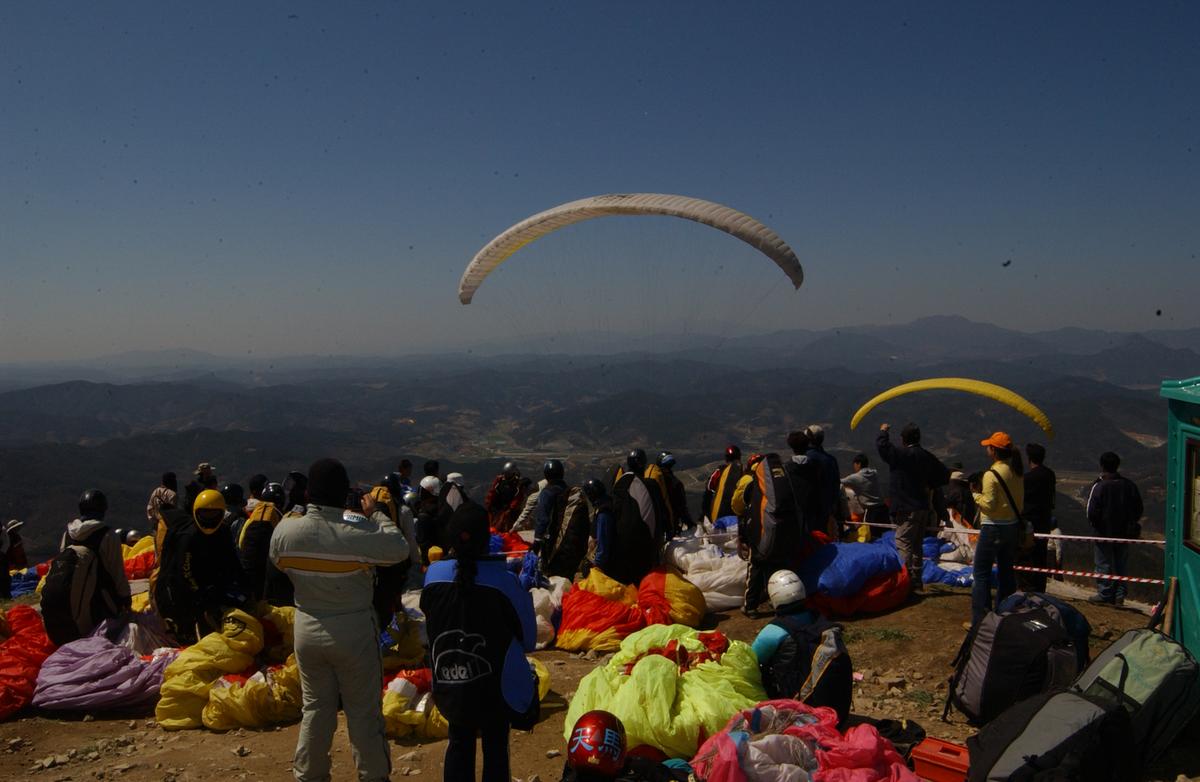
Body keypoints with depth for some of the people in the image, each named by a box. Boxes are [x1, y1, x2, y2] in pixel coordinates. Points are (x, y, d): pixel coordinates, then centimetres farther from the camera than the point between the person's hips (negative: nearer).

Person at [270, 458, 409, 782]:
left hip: (307, 630, 4)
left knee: (315, 706, 19)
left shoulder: (284, 531, -12)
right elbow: (400, 549, -11)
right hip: (354, 632, -4)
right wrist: (376, 514, -1)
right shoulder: (359, 534, -25)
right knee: (364, 710, 10)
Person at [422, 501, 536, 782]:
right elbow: (528, 639, -12)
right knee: (495, 746, 14)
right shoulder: (503, 580, -22)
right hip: (496, 685, -2)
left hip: (449, 685, 3)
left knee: (459, 742, 21)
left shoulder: (433, 574, -16)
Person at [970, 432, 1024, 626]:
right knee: (1006, 571, 16)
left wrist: (976, 494, -4)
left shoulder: (991, 474, -19)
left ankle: (979, 620, -1)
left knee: (981, 574, -1)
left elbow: (989, 504, -19)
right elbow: (1020, 499, 11)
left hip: (993, 528, -8)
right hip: (1013, 526, 8)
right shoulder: (1017, 472, 5)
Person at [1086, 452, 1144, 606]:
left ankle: (1104, 594, 11)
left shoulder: (1099, 486, -17)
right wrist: (1130, 523, 16)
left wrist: (1095, 525, 0)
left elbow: (1092, 512, -18)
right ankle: (1119, 596, 17)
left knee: (1104, 564, 6)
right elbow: (1139, 509, 5)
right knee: (1121, 564, 14)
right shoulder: (1129, 485, -1)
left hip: (1105, 532, -5)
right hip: (1124, 532, 5)